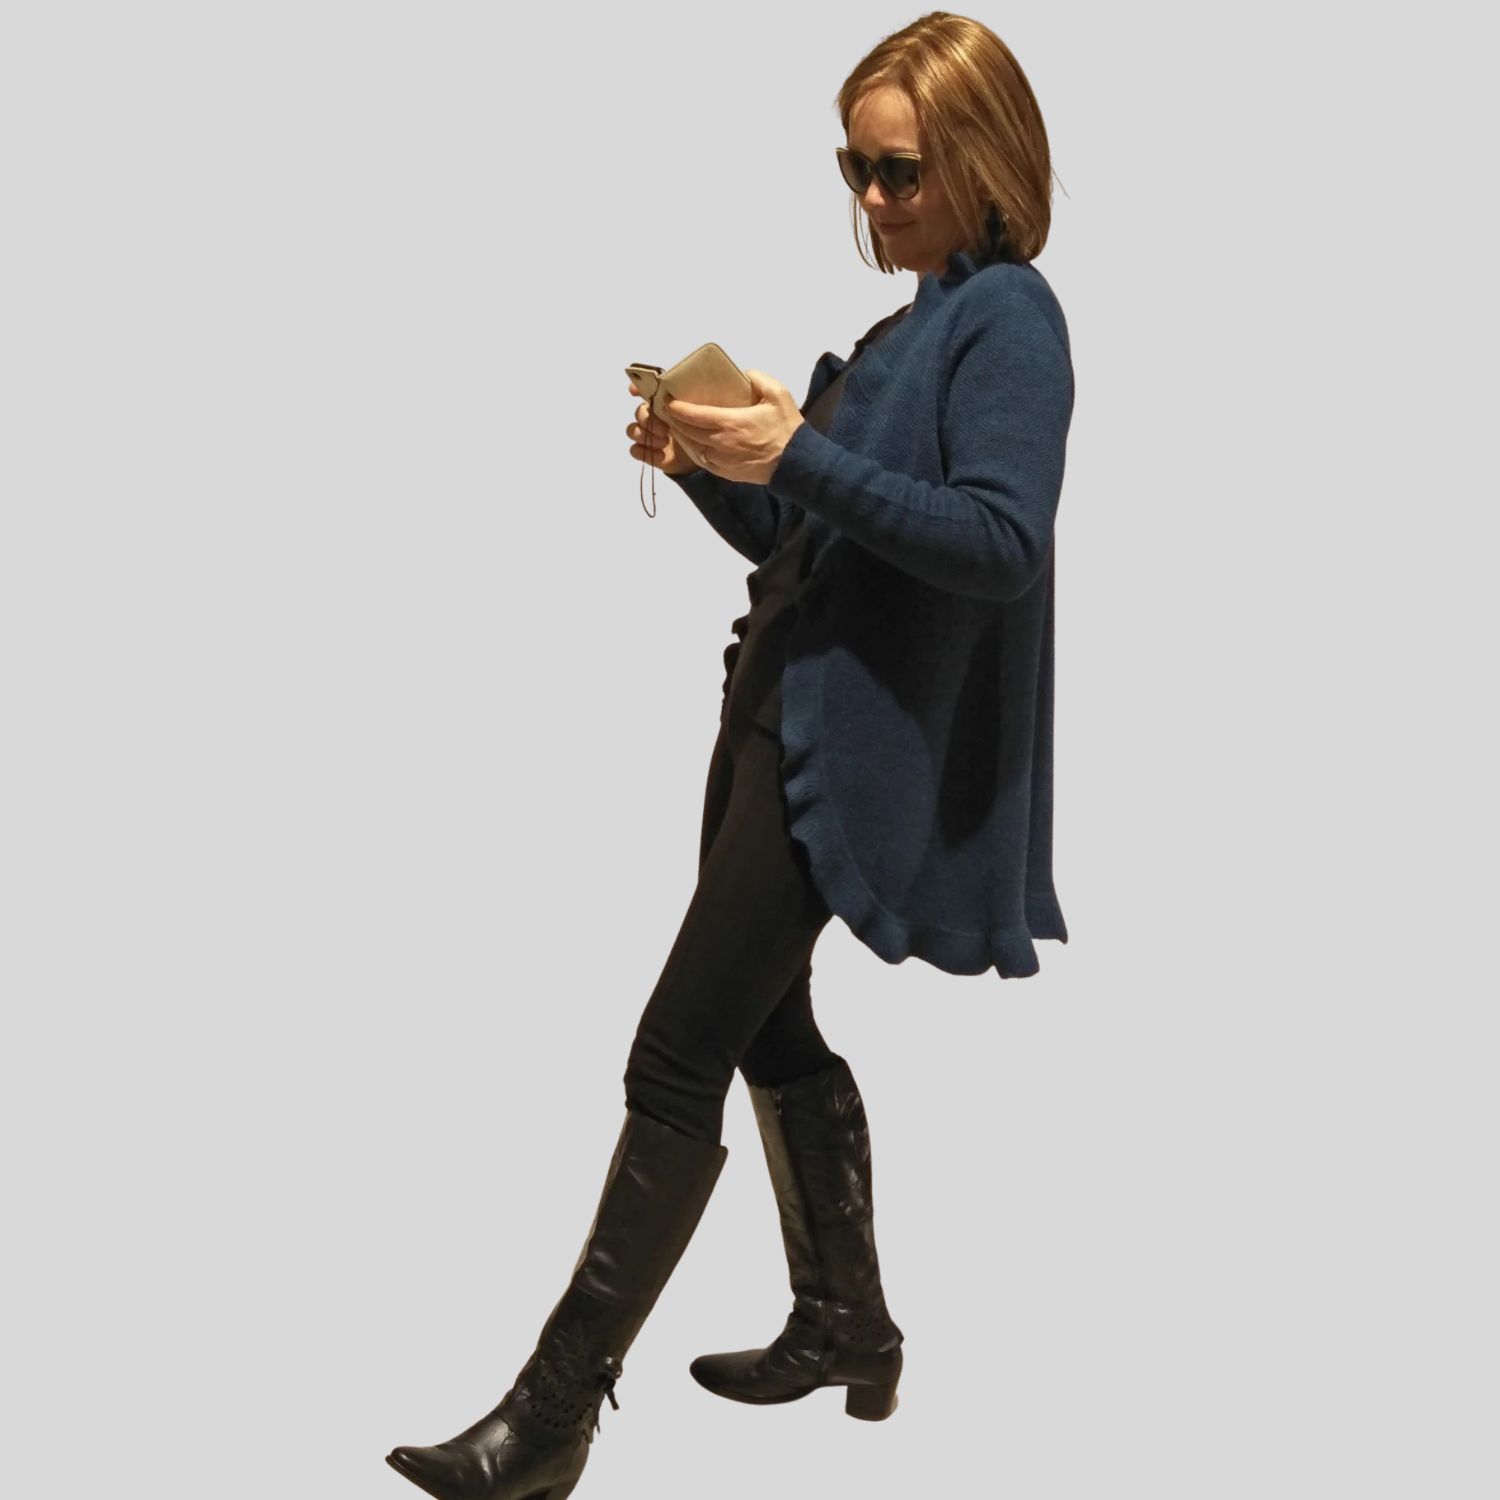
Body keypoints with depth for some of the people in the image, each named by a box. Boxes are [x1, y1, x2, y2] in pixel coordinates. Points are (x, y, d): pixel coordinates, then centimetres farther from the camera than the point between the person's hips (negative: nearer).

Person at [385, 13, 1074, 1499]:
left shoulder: (1011, 319, -9)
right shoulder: (909, 322, 17)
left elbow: (1003, 544, -22)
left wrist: (799, 456, -26)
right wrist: (708, 469, 1)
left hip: (850, 746, -10)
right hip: (780, 709, 10)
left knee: (677, 1057, -10)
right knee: (769, 1030, 17)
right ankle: (844, 1325, 32)